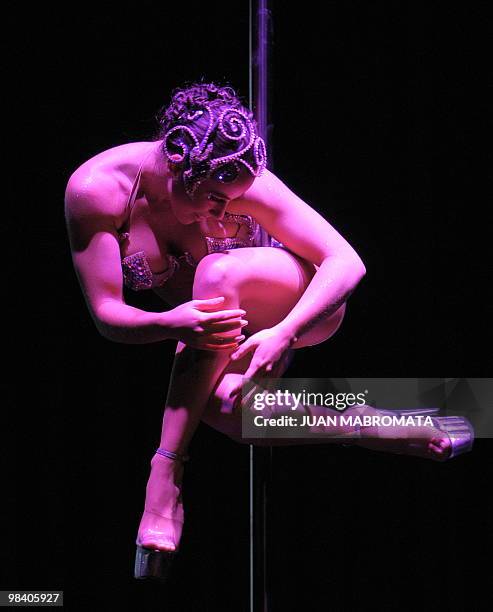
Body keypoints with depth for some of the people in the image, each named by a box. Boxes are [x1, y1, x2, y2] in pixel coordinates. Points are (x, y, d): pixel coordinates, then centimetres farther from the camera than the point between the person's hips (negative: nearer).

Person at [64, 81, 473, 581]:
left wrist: (284, 333, -44)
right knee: (220, 402, -33)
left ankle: (167, 469, -35)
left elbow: (347, 262, -27)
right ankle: (410, 436, -19)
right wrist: (174, 324, -45)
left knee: (217, 273, -36)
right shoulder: (95, 189, -24)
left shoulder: (240, 180, -28)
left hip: (307, 309, -2)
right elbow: (105, 314, -23)